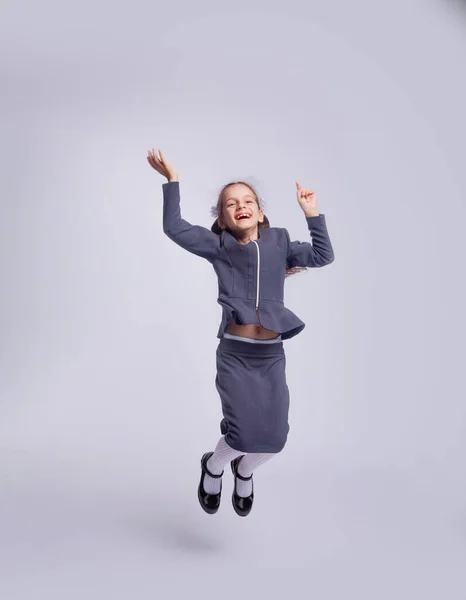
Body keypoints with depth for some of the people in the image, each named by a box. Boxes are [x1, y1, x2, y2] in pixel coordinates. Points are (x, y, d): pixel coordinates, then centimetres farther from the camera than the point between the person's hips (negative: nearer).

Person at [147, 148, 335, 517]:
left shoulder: (279, 243, 9)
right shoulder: (218, 246, 3)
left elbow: (323, 256, 7)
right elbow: (174, 228, -4)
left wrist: (312, 214, 5)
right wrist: (172, 181, -5)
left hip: (272, 355, 3)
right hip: (234, 354, -2)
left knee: (274, 438, 2)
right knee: (245, 435, -10)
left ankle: (244, 472, 39)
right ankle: (213, 467, 27)